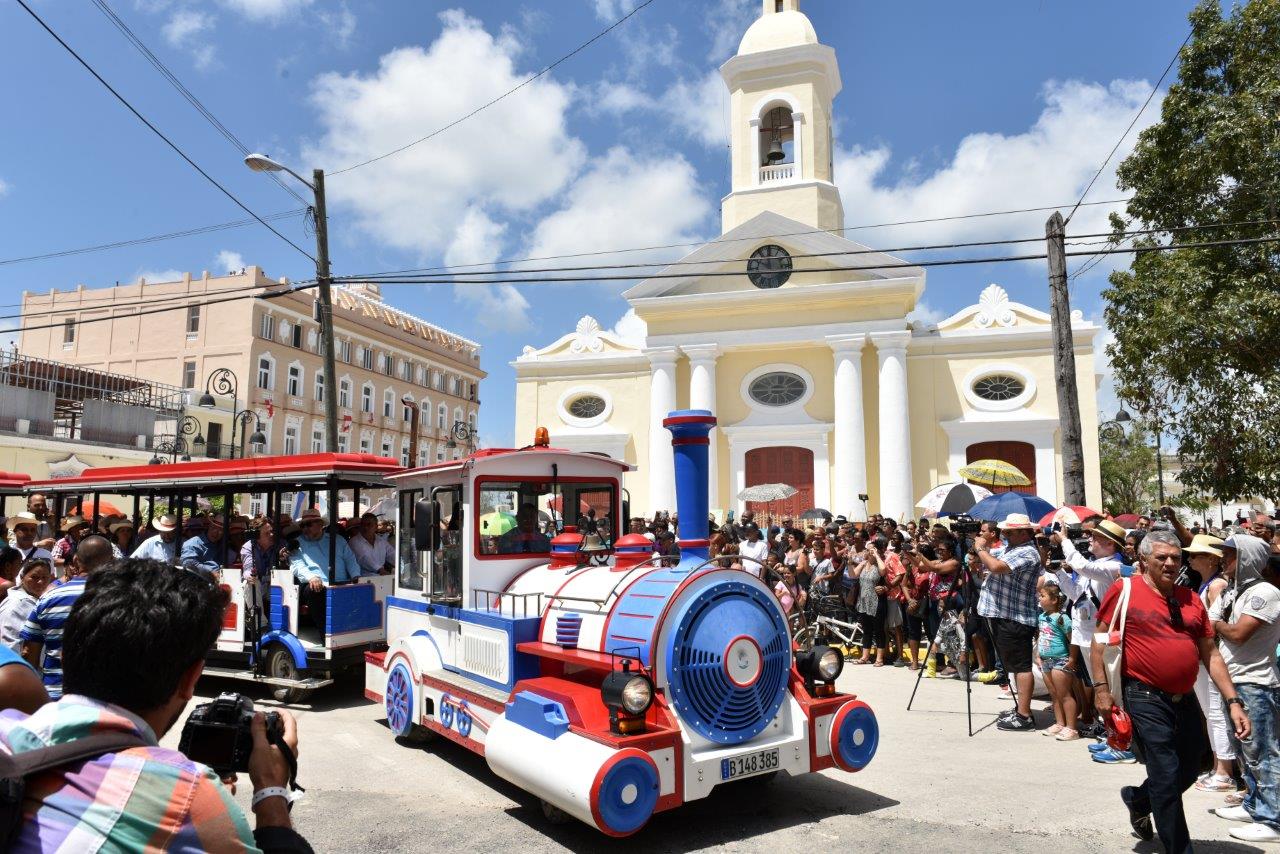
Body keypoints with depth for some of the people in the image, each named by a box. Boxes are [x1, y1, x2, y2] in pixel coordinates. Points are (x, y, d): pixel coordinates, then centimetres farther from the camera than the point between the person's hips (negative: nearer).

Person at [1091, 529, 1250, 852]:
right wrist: (1101, 688, -11)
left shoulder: (1191, 599, 9)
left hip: (1185, 700, 6)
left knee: (1190, 771, 18)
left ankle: (1137, 798, 45)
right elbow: (1100, 640, -4)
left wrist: (1233, 702, 5)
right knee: (1167, 776, -4)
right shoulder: (1124, 591, -7)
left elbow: (1211, 654, 11)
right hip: (1146, 699, -6)